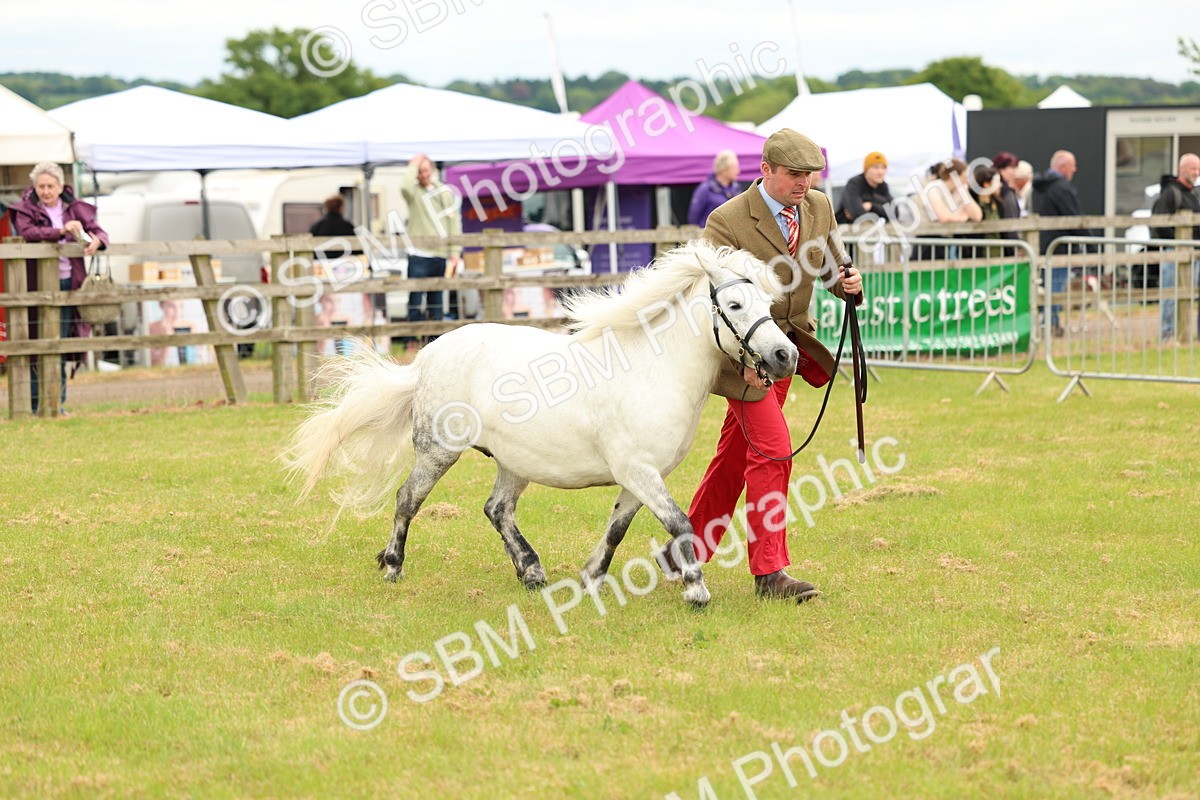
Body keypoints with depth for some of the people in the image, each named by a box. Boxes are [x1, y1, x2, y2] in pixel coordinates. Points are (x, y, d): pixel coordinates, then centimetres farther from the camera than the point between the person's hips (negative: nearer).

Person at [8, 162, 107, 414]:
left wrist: (96, 240, -16)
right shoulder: (25, 209, -1)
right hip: (38, 286, -4)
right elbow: (27, 233, -20)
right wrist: (61, 231, -32)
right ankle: (37, 405, -1)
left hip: (68, 283, 4)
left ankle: (58, 403, 11)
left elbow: (98, 231, 9)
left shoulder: (75, 208, 10)